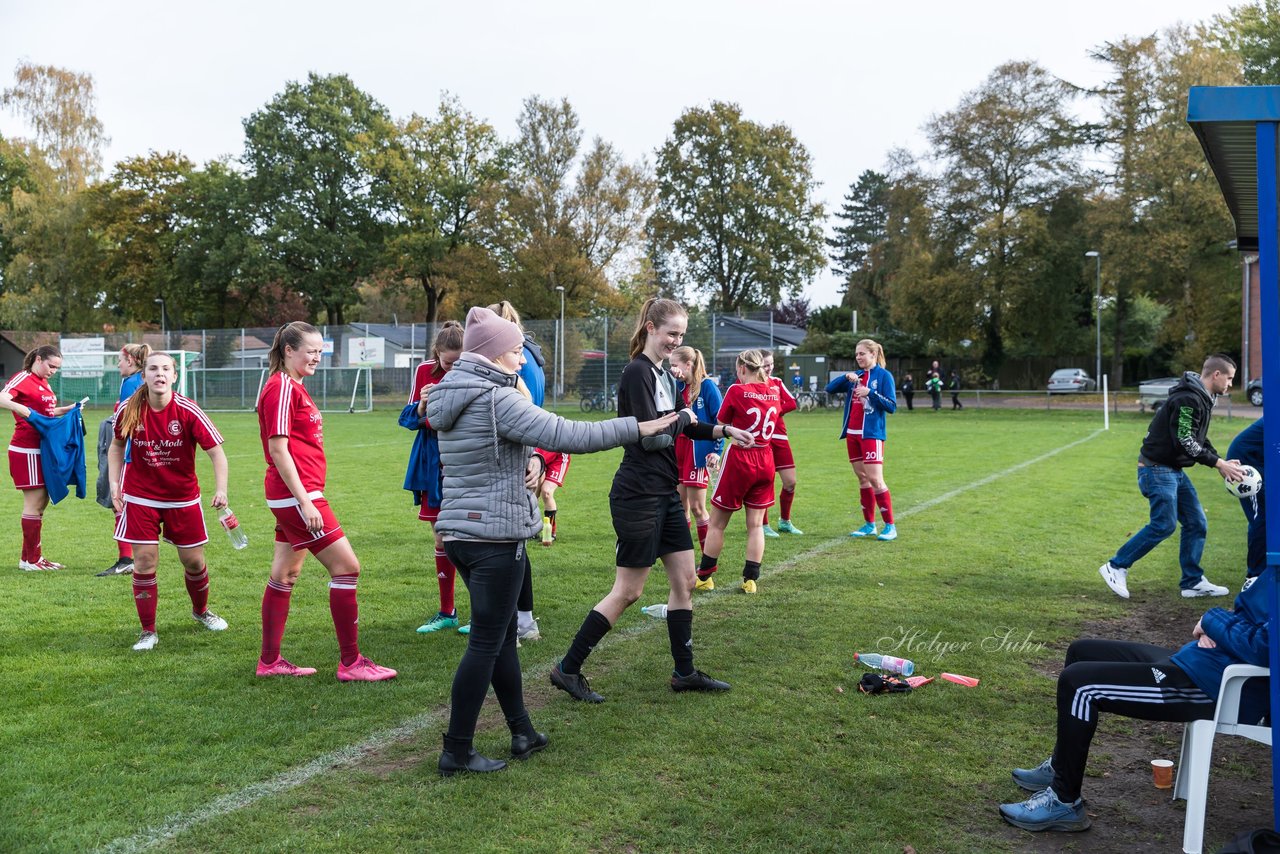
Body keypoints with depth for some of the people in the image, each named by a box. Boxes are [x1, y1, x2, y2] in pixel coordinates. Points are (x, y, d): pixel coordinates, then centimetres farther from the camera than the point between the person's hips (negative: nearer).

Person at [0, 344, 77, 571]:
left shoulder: (44, 383, 16)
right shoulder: (23, 378, -10)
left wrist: (68, 409, 11)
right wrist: (21, 408, -38)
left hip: (42, 450, 9)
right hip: (27, 451, -9)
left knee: (42, 501, 12)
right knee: (34, 500, -5)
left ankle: (32, 555, 21)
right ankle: (30, 560, 3)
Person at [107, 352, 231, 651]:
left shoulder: (188, 411, -16)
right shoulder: (128, 410, -10)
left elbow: (216, 450, -16)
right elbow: (117, 445, 10)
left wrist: (221, 489, -28)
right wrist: (114, 483, 0)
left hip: (183, 497, 0)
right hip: (140, 497, 0)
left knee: (193, 560, 8)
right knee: (145, 561, -5)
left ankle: (201, 611, 38)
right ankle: (148, 631, 9)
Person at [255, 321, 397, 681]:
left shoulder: (294, 387, 17)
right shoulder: (282, 388, -13)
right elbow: (278, 450, -18)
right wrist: (305, 501, -21)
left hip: (297, 496, 10)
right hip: (296, 494, -10)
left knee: (285, 574, 13)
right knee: (346, 566, -8)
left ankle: (270, 661, 22)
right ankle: (350, 662, -1)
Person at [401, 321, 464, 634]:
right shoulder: (425, 371, 1)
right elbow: (408, 418, 4)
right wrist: (422, 405, -17)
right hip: (433, 464, 4)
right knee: (441, 539, 11)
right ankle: (446, 612, 23)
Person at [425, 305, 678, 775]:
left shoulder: (449, 398, 11)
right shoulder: (497, 399, -17)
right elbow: (567, 435, -21)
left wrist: (528, 462, 9)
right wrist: (637, 427, -15)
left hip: (458, 531, 9)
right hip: (496, 535, -9)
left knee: (503, 632, 16)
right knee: (487, 642, -1)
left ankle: (522, 732, 26)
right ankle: (457, 752, 5)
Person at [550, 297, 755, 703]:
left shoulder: (663, 375, 13)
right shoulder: (637, 373, -16)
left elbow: (678, 427, 24)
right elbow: (651, 437, -22)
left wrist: (723, 431, 14)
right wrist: (683, 418, -5)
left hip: (665, 493, 9)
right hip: (638, 496, -9)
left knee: (685, 581, 12)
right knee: (627, 591, -2)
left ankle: (684, 673, 22)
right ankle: (567, 669, 8)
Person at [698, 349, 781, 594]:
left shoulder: (737, 390, -12)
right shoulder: (774, 391, 3)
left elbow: (721, 422, -1)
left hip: (740, 460, -4)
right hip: (765, 461, 5)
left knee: (717, 523, 7)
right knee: (755, 524, 10)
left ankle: (704, 577, 14)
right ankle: (751, 579, 8)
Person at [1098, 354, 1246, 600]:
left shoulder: (1202, 398, 13)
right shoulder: (1188, 399, -19)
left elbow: (1198, 438, 19)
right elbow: (1184, 440, -24)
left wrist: (1221, 462, 6)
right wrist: (1218, 463, -20)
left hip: (1174, 470, 10)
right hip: (1157, 469, -10)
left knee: (1196, 523, 8)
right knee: (1164, 524, -10)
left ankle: (1193, 582, 15)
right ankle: (1116, 567, 0)